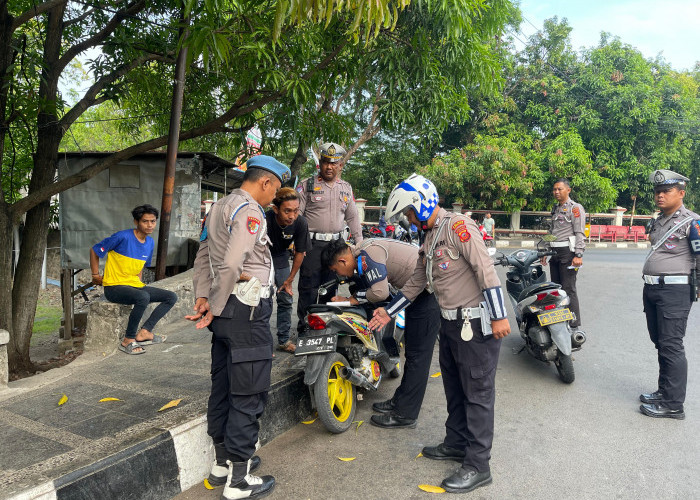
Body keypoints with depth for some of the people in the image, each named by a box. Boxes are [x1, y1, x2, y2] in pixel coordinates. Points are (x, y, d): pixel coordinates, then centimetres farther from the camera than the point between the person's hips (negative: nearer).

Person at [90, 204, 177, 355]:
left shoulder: (150, 242, 8)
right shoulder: (123, 237, -14)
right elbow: (94, 251, -4)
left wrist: (139, 281, 12)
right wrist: (96, 275, 0)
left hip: (135, 285, 8)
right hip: (114, 287, -8)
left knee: (171, 297, -4)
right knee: (143, 297, -36)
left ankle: (144, 332, -12)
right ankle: (128, 340, -20)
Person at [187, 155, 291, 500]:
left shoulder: (219, 207, 15)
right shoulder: (251, 212, -15)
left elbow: (203, 257, 16)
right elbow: (230, 266, -24)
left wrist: (202, 297, 7)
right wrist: (215, 310, -14)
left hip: (225, 311, 10)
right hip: (246, 310, -10)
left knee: (223, 387, 17)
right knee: (248, 394, -1)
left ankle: (223, 461, 32)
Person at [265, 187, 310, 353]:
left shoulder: (301, 223, -22)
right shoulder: (265, 219, -34)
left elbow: (300, 252, -6)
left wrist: (290, 279, -1)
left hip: (281, 257, 4)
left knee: (286, 300, 7)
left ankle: (283, 340, 20)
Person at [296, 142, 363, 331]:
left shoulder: (346, 188, 15)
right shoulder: (307, 185, 0)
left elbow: (352, 217, 21)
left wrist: (360, 242, 14)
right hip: (312, 244, -4)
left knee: (331, 287, 10)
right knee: (308, 287, -2)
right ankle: (304, 326, 7)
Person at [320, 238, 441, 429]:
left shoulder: (367, 254, -21)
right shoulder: (361, 256, 10)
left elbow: (380, 292, -26)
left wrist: (351, 300, -13)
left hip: (429, 292, -11)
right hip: (419, 292, 11)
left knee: (417, 353, -6)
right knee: (412, 348, 17)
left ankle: (405, 414, 1)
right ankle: (401, 400, 29)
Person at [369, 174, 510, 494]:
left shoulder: (458, 226, -16)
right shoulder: (429, 239, 14)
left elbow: (485, 269, -22)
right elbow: (416, 282, 20)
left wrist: (499, 316, -25)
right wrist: (388, 312, 20)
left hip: (476, 324, -9)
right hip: (450, 323, 10)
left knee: (477, 393, 1)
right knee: (454, 388, 20)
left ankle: (478, 466, 11)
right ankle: (457, 443, 37)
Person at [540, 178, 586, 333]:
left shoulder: (575, 208, -4)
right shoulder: (555, 209, 21)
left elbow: (580, 233, -11)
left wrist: (578, 255, -19)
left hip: (568, 252, -8)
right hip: (555, 253, 8)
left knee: (568, 289, -10)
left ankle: (575, 325, -6)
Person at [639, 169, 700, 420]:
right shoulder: (658, 222, 15)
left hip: (674, 291, -9)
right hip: (652, 289, 9)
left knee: (671, 346, -6)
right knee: (660, 343, 15)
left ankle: (673, 404, 1)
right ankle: (664, 391, 28)